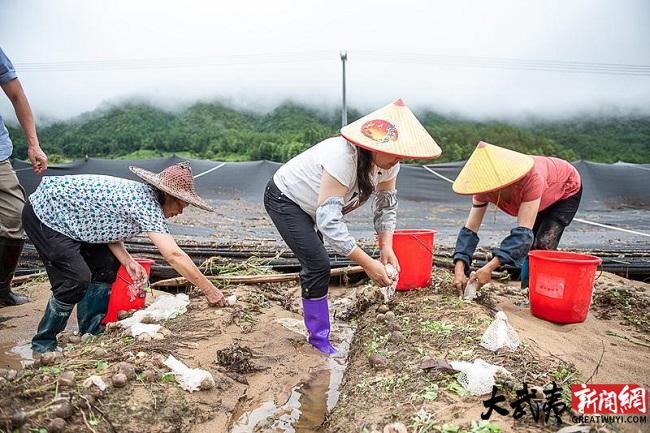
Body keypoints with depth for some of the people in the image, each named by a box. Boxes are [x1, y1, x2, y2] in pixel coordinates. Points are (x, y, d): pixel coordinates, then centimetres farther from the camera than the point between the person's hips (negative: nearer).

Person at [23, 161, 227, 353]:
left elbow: (107, 228, 4)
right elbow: (174, 255, -32)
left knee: (105, 265, 6)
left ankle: (91, 332, 16)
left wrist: (128, 261, -10)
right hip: (44, 213, -10)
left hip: (68, 214, 10)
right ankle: (43, 343, 5)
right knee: (78, 279, -16)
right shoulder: (147, 204, -26)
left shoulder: (140, 192, 1)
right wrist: (209, 289, -25)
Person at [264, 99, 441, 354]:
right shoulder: (343, 158, -41)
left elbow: (387, 205, -7)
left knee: (315, 264, 20)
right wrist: (368, 264, -42)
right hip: (284, 199, -8)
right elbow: (328, 220, -45)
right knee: (318, 265, -18)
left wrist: (387, 247, -22)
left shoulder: (387, 162, -17)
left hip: (309, 205, 8)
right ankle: (319, 339, 1)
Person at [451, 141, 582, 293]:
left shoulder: (531, 178, -46)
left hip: (567, 189, -5)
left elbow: (523, 231, -49)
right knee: (527, 244, -1)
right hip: (542, 199, 6)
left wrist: (489, 267, -56)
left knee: (543, 245, -20)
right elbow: (469, 229, -28)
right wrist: (459, 268, -43)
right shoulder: (485, 188, -28)